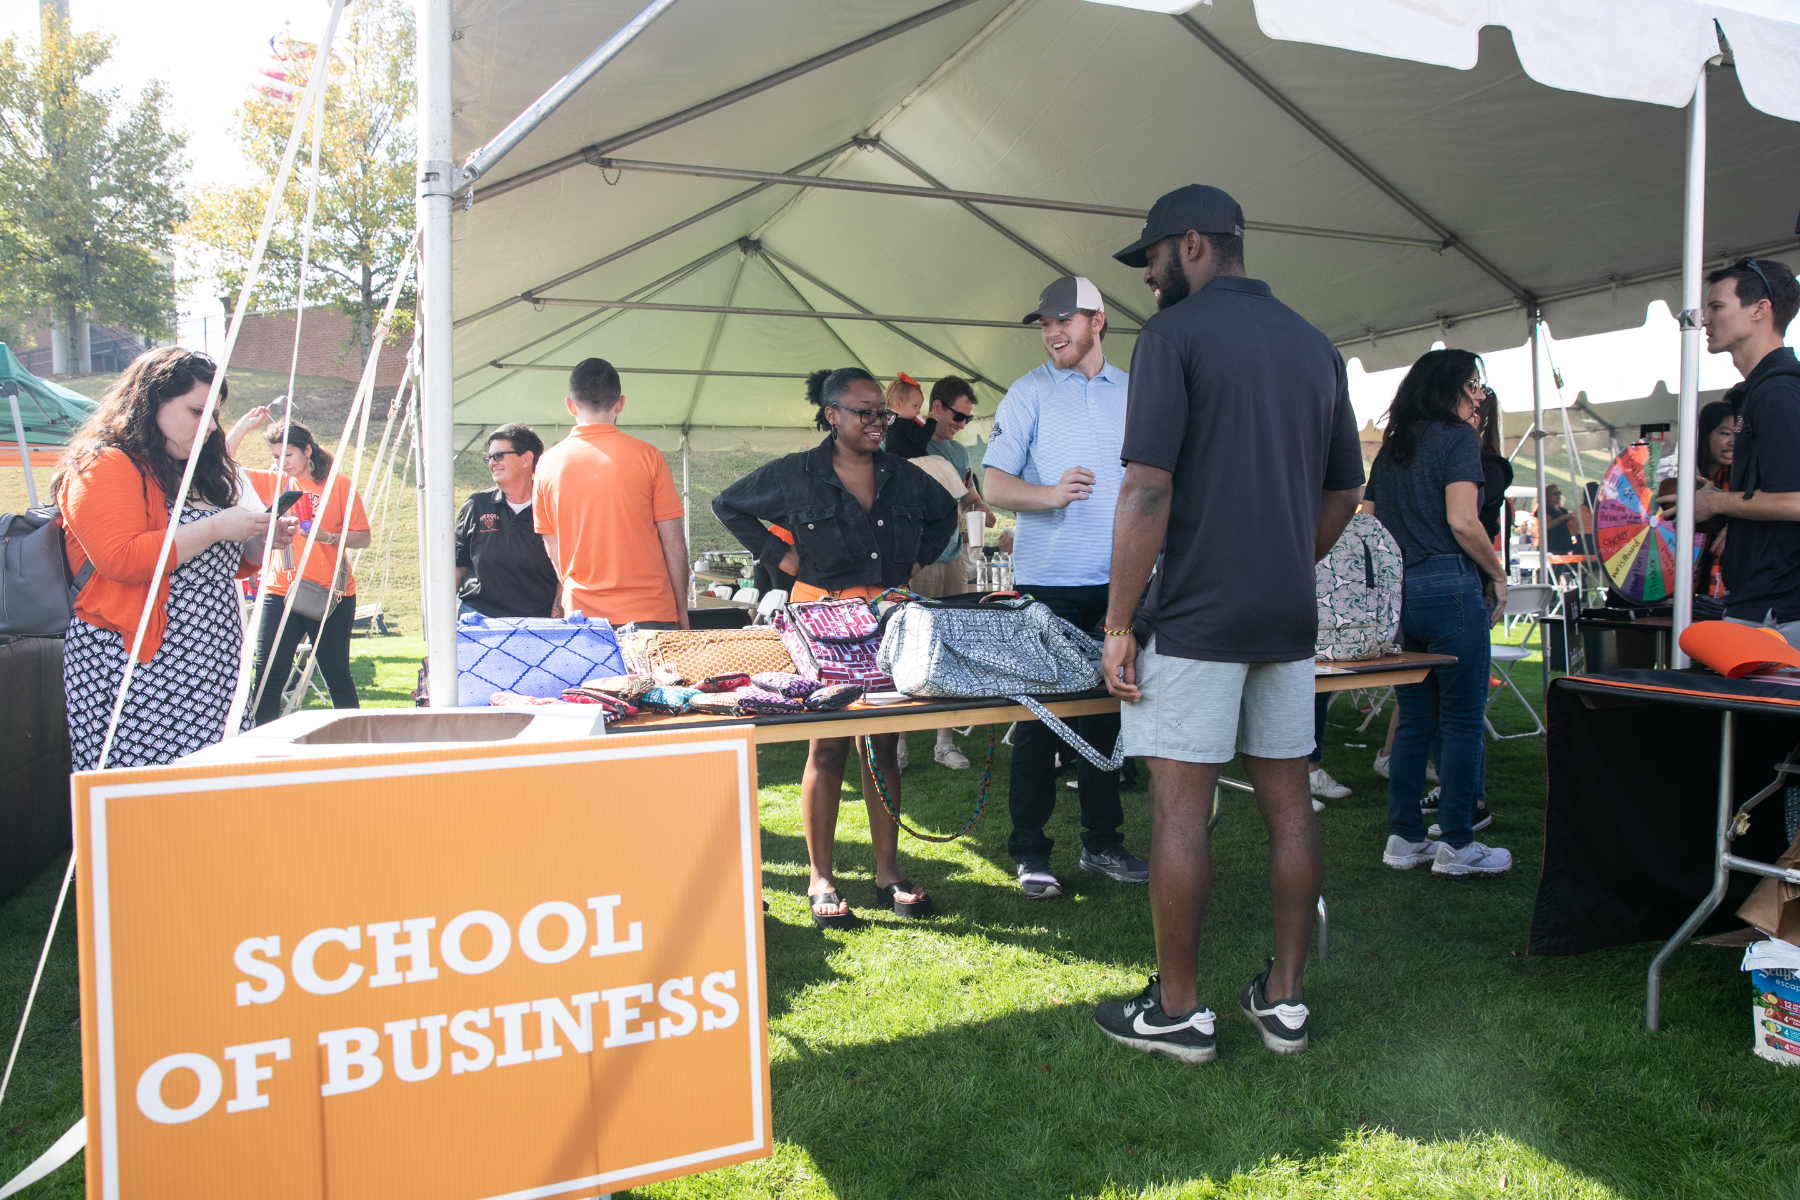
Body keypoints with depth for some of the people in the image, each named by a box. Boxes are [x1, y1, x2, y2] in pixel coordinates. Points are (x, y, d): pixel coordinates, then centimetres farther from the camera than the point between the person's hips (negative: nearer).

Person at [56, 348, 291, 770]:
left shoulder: (193, 474, 22)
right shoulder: (104, 467, -5)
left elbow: (222, 566, 30)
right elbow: (121, 559, -20)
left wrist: (259, 541, 9)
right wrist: (215, 528, -16)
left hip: (207, 669, 8)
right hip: (132, 672, -8)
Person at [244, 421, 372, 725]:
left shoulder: (338, 485, 2)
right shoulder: (272, 482, 10)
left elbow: (363, 537, 0)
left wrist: (329, 537, -18)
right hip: (279, 591, 2)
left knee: (336, 675, 7)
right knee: (268, 677, -5)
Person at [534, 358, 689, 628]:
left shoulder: (548, 463, 3)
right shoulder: (647, 456, -4)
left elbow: (552, 550, 9)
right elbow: (674, 544, -3)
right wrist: (682, 609, 7)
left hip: (581, 612, 2)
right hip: (649, 615, -2)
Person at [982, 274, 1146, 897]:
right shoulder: (1029, 392, 1)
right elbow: (994, 483, -4)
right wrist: (1050, 494, -23)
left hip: (1117, 581, 4)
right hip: (1047, 582, -4)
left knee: (1108, 710, 10)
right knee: (1038, 717, 0)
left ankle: (1102, 843, 22)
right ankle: (1030, 852, 10)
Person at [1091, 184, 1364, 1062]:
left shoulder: (1173, 335, -7)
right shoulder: (1314, 347, 14)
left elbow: (1147, 492, -15)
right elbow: (1343, 494, 17)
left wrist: (1118, 625, -12)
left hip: (1196, 618, -7)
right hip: (1288, 621, 7)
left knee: (1180, 810, 1)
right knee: (1287, 805, 11)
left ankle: (1177, 1012, 11)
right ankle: (1284, 1000, 21)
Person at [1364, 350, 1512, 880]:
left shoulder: (1391, 446, 17)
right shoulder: (1458, 438, -4)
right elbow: (1462, 522, -14)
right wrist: (1498, 575, -2)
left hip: (1395, 591, 7)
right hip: (1449, 588, -7)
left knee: (1414, 721, 12)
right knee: (1462, 720, 1)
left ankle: (1404, 838, 15)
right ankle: (1458, 844, 5)